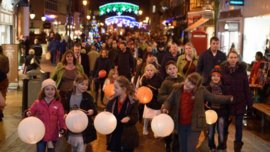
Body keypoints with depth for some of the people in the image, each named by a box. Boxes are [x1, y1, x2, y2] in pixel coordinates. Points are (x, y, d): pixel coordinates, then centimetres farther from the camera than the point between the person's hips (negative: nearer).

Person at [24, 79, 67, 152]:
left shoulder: (58, 104, -5)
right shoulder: (37, 103, -3)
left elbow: (61, 118, -7)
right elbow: (31, 112, 6)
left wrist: (63, 128, -23)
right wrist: (27, 113, -17)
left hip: (53, 135, 0)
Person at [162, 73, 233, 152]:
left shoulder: (201, 91, -9)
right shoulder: (177, 89, -3)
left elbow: (214, 98, -2)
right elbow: (169, 101, 5)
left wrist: (228, 99, -14)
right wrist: (165, 108, -16)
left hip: (194, 125, -3)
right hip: (181, 125, 4)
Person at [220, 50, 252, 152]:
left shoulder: (242, 70, -3)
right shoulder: (223, 70, -5)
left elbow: (246, 88, 0)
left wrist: (249, 102, -1)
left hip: (240, 102, 0)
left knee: (238, 125, 4)